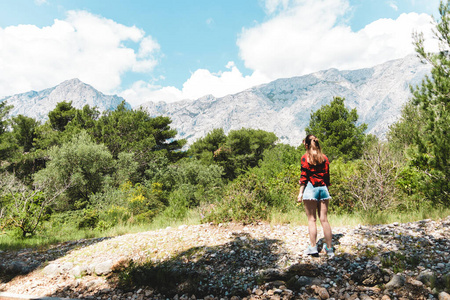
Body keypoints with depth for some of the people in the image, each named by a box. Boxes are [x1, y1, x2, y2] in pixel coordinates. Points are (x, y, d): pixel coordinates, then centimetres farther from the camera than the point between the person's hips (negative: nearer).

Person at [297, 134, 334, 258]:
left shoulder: (305, 157, -2)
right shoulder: (324, 158, 10)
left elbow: (304, 176, -6)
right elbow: (327, 176, 10)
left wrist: (300, 193, -4)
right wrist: (327, 190, 18)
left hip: (310, 188, -4)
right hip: (323, 188, 4)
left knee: (311, 219, 1)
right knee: (324, 219, 7)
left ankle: (313, 247, 3)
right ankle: (329, 249, 10)